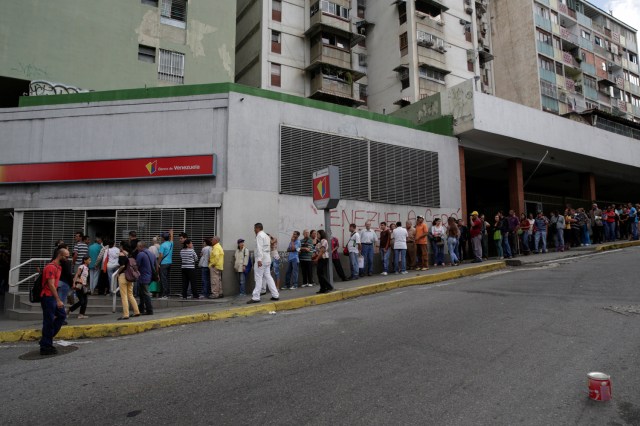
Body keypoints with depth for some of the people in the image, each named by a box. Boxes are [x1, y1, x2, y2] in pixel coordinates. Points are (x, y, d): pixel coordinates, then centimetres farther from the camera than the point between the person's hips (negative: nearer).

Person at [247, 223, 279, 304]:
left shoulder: (259, 235, -8)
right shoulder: (266, 236, 20)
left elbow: (259, 248, -19)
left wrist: (259, 259, -25)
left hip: (261, 259, -9)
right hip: (267, 259, 9)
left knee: (258, 278, -6)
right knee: (268, 277, 11)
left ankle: (256, 297, -4)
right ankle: (275, 295, 11)